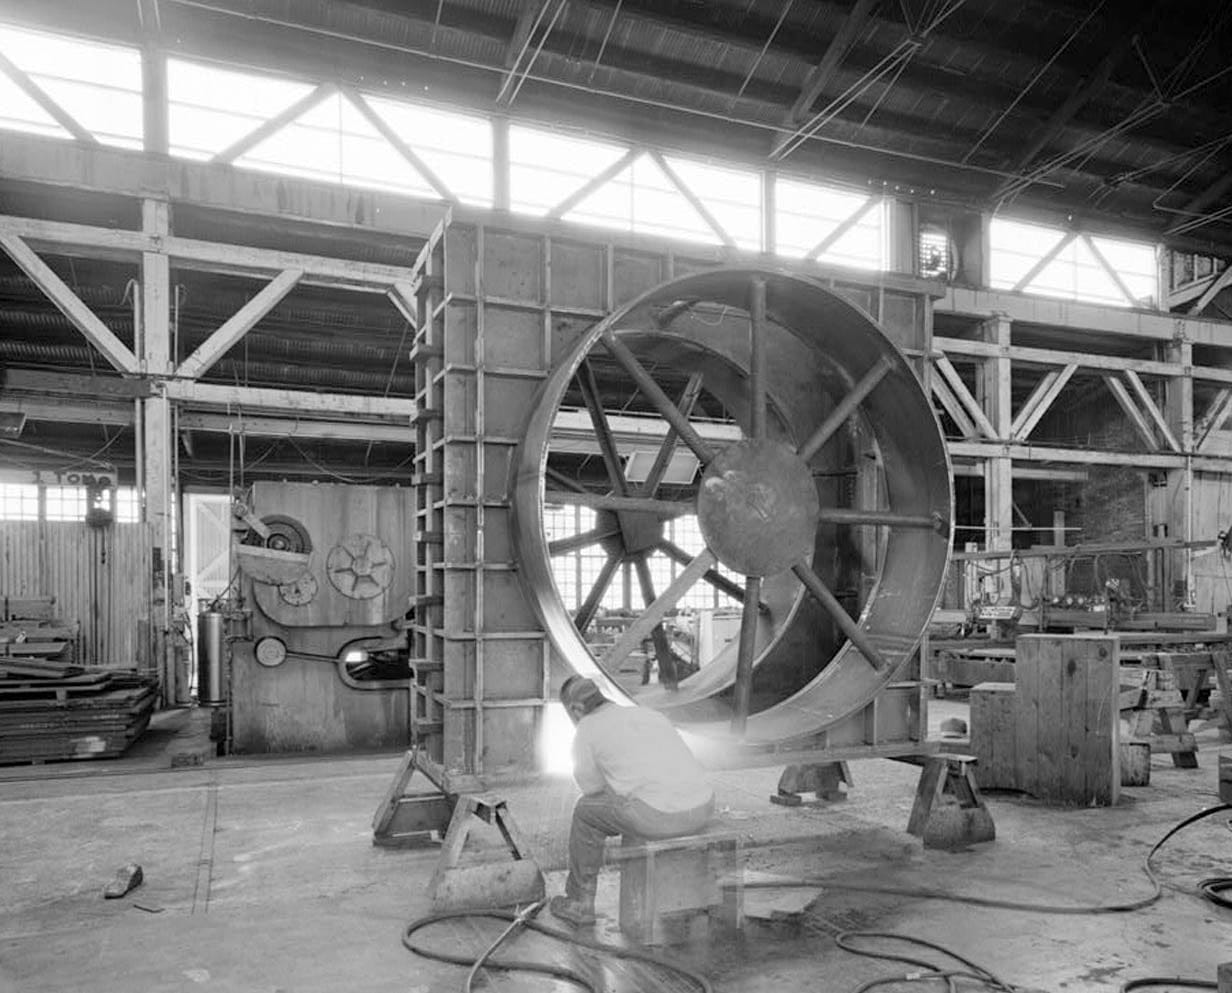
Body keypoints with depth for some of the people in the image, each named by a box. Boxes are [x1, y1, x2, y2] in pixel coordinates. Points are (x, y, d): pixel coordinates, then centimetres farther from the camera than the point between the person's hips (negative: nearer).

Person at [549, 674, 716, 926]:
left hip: (656, 814, -6)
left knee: (586, 811, 20)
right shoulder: (650, 715, 24)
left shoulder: (587, 730, 6)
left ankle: (580, 903, 31)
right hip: (702, 810, 6)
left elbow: (591, 787, 14)